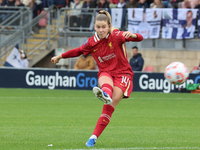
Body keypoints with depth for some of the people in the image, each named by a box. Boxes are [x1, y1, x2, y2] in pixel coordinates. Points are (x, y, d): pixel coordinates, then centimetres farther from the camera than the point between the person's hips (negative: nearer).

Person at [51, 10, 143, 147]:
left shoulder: (116, 36, -8)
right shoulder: (91, 43, 3)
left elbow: (139, 38, -15)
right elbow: (78, 51, 23)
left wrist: (132, 35, -38)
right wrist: (60, 56, 28)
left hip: (123, 74, -2)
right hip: (105, 73, 2)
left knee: (109, 107, -20)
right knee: (106, 82, -39)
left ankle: (94, 137, -24)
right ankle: (105, 95, -76)